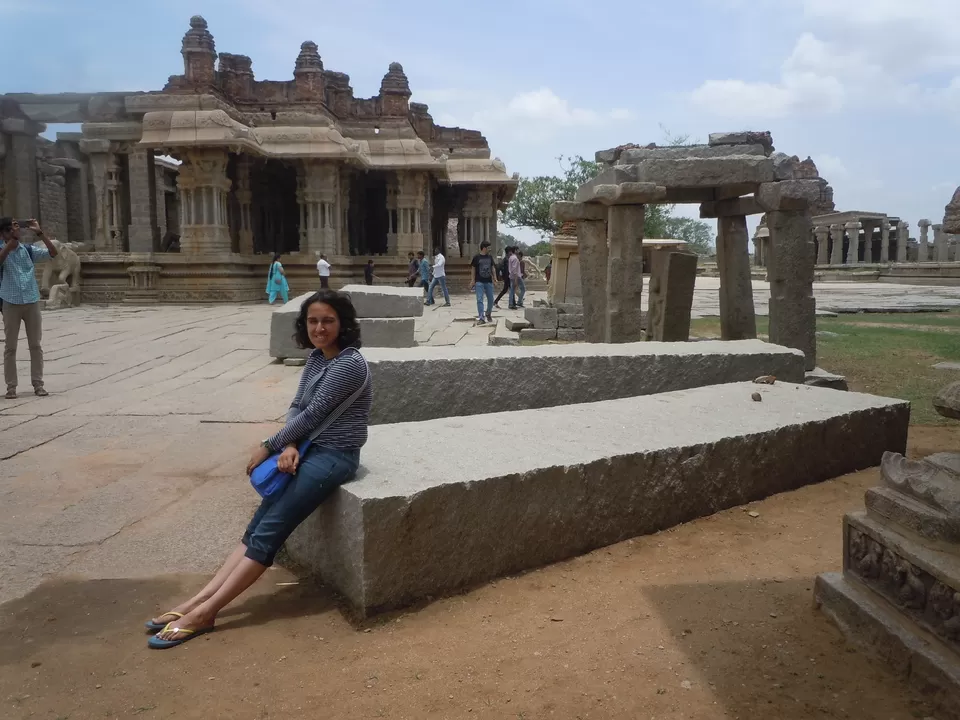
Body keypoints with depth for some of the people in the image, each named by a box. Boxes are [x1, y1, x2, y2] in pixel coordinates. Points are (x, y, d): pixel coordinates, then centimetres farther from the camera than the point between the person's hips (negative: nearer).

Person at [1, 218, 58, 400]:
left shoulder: (29, 250, 6)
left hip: (32, 302, 2)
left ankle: (38, 384, 13)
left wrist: (39, 233, -7)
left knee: (35, 345, 6)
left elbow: (53, 253, -3)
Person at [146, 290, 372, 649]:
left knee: (268, 532, -13)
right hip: (310, 450, 8)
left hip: (335, 457, -8)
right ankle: (201, 598, -6)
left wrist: (268, 446, -7)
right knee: (256, 528, -3)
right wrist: (288, 447, -13)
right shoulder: (316, 358, 10)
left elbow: (312, 415, -17)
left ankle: (204, 613, -12)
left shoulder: (349, 363, -18)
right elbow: (296, 408, 7)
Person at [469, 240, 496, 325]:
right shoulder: (476, 257, -4)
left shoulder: (490, 257, 7)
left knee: (491, 300, 9)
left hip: (489, 282, 4)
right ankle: (482, 318, -8)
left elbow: (492, 268, 14)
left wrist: (494, 279, 9)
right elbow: (473, 269, 0)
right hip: (479, 282, -4)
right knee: (480, 300, -9)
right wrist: (473, 281, -4)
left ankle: (488, 314, 32)